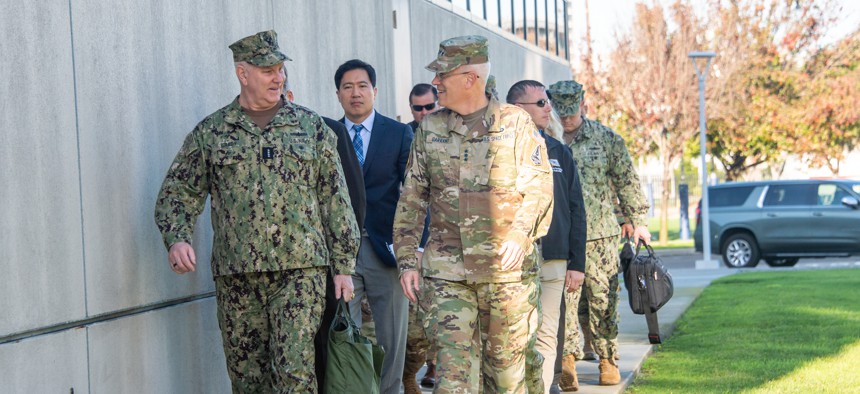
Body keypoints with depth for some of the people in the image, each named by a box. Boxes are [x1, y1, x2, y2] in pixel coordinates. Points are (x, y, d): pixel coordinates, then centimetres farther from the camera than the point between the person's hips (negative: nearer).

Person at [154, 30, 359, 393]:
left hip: (300, 270, -1)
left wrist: (343, 267, 4)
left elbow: (335, 199, 8)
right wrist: (176, 239, -13)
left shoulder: (311, 127, 7)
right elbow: (178, 192, 8)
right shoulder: (210, 132, 8)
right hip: (235, 276, 2)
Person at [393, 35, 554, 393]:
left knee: (506, 365, 7)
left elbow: (539, 188, -3)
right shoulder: (429, 129, 10)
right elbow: (411, 200, 12)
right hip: (447, 269, 2)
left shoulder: (515, 123, 1)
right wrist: (406, 260, 4)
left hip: (507, 268, -2)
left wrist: (520, 232, -20)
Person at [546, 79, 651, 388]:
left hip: (600, 234, 0)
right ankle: (567, 361, -4)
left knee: (603, 300, 4)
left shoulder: (606, 138, 6)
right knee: (563, 298, -7)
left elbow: (627, 180, 10)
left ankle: (608, 362, 14)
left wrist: (637, 220, 7)